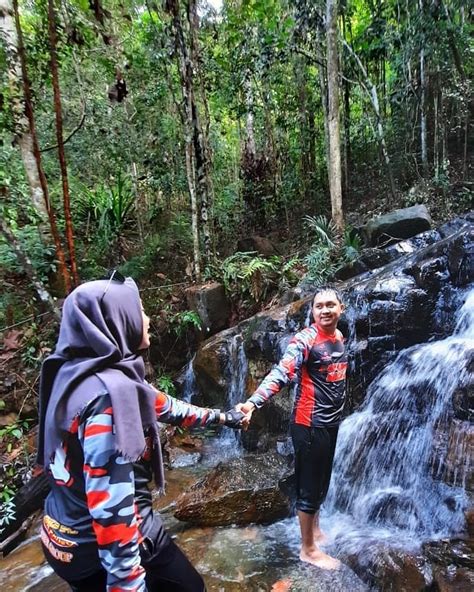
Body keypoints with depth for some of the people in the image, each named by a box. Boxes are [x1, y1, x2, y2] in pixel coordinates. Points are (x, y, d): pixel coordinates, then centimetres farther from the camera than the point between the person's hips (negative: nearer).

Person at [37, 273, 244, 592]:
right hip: (101, 545, -8)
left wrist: (218, 416, 19)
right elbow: (110, 502, -30)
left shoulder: (78, 373, 1)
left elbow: (160, 404, 10)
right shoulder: (109, 391, -29)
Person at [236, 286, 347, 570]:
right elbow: (281, 374, -31)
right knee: (310, 486, 5)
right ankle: (308, 549, 24)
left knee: (322, 482, 23)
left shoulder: (340, 337, 5)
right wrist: (253, 403, -44)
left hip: (332, 422, 8)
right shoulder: (305, 340, -20)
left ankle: (316, 529, 44)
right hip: (310, 424, -8)